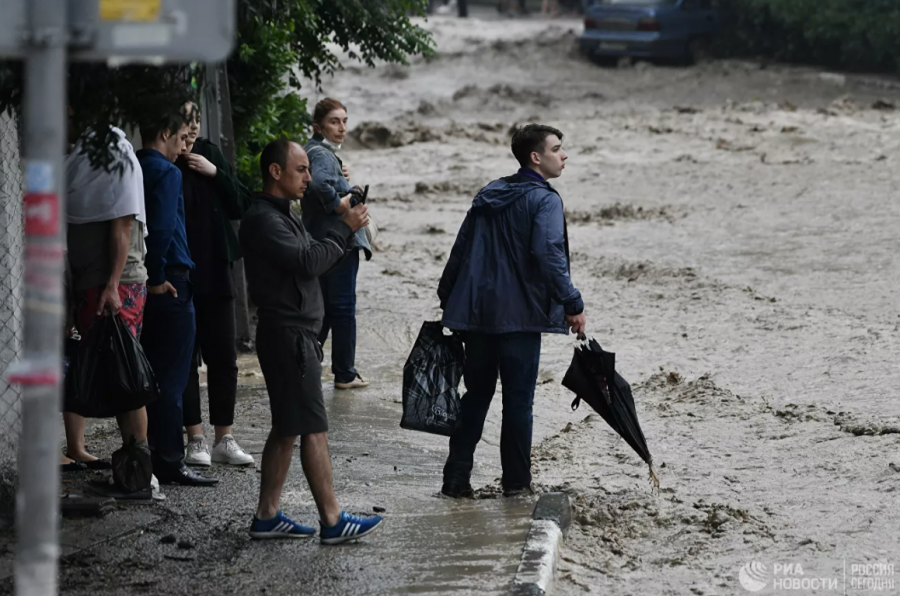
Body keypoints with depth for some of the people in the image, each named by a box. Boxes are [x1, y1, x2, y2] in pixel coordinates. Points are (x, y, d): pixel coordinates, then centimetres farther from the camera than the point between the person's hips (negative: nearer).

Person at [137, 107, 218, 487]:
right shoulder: (166, 172, -12)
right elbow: (162, 228, -23)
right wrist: (157, 279, -16)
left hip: (144, 282, 8)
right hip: (170, 284, -8)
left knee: (151, 372, 14)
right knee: (171, 378, -4)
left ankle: (147, 458, 19)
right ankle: (170, 463, -2)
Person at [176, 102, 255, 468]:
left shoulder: (209, 153, 7)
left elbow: (240, 206, 6)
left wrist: (215, 173, -6)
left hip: (216, 272, 4)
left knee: (224, 355, 6)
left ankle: (225, 439, 13)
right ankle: (196, 440, 9)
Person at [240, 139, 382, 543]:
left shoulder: (282, 216, 19)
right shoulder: (263, 219, -15)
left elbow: (310, 262, 17)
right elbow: (307, 262, -25)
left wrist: (346, 227, 5)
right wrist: (344, 229, -15)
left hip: (296, 334, 10)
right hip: (287, 334, -10)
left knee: (287, 429, 11)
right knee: (313, 428, -9)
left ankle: (267, 516, 15)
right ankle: (332, 521, -7)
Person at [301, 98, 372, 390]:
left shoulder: (315, 151, 14)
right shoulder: (322, 154, -17)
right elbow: (319, 182, -38)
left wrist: (342, 177, 6)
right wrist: (338, 203, -22)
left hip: (321, 243, 10)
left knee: (324, 308, 17)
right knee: (343, 308, 0)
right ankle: (345, 374, 7)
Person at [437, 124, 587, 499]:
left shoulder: (489, 195, 14)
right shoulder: (544, 200, -9)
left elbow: (461, 249, 15)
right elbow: (548, 254, -21)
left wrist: (447, 299, 22)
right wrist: (572, 304, -17)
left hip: (477, 312, 6)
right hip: (520, 314, -6)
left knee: (476, 395, 11)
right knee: (518, 398, 3)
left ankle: (456, 479, 8)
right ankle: (516, 482, 8)